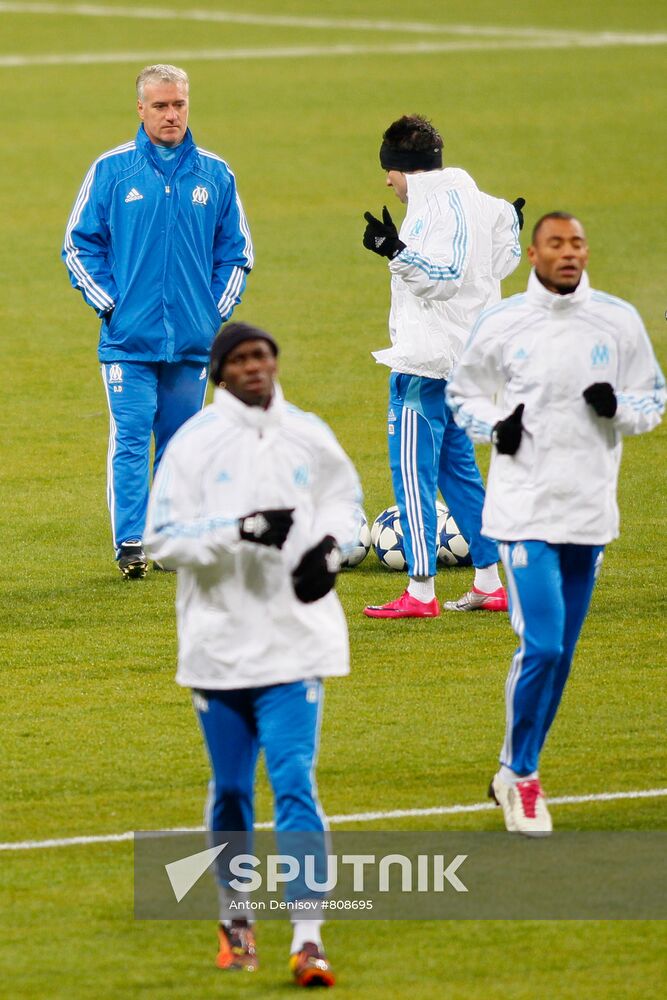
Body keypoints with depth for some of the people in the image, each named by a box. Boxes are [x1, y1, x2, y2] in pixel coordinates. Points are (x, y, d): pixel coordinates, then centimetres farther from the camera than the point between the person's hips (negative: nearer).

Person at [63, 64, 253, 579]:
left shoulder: (215, 175, 7)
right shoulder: (112, 170, 0)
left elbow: (236, 248, 16)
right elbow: (80, 243, 5)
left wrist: (220, 307, 5)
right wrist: (107, 303, -4)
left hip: (194, 340, 3)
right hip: (129, 338, -3)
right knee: (130, 440, -9)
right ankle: (131, 543, -10)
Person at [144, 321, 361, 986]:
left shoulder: (308, 437, 4)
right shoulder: (193, 443, -4)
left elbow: (343, 497, 21)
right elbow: (162, 537, -8)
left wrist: (331, 544, 0)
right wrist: (239, 530, -20)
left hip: (294, 642, 0)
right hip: (219, 643, 0)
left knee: (295, 783, -11)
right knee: (230, 789, 10)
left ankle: (308, 941, -16)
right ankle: (234, 921, 31)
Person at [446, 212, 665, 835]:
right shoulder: (501, 325, -1)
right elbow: (462, 394, 12)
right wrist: (495, 425, -8)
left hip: (589, 511, 3)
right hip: (524, 509, -3)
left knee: (559, 653, 9)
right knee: (541, 645, -13)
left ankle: (515, 772, 24)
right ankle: (521, 777, 3)